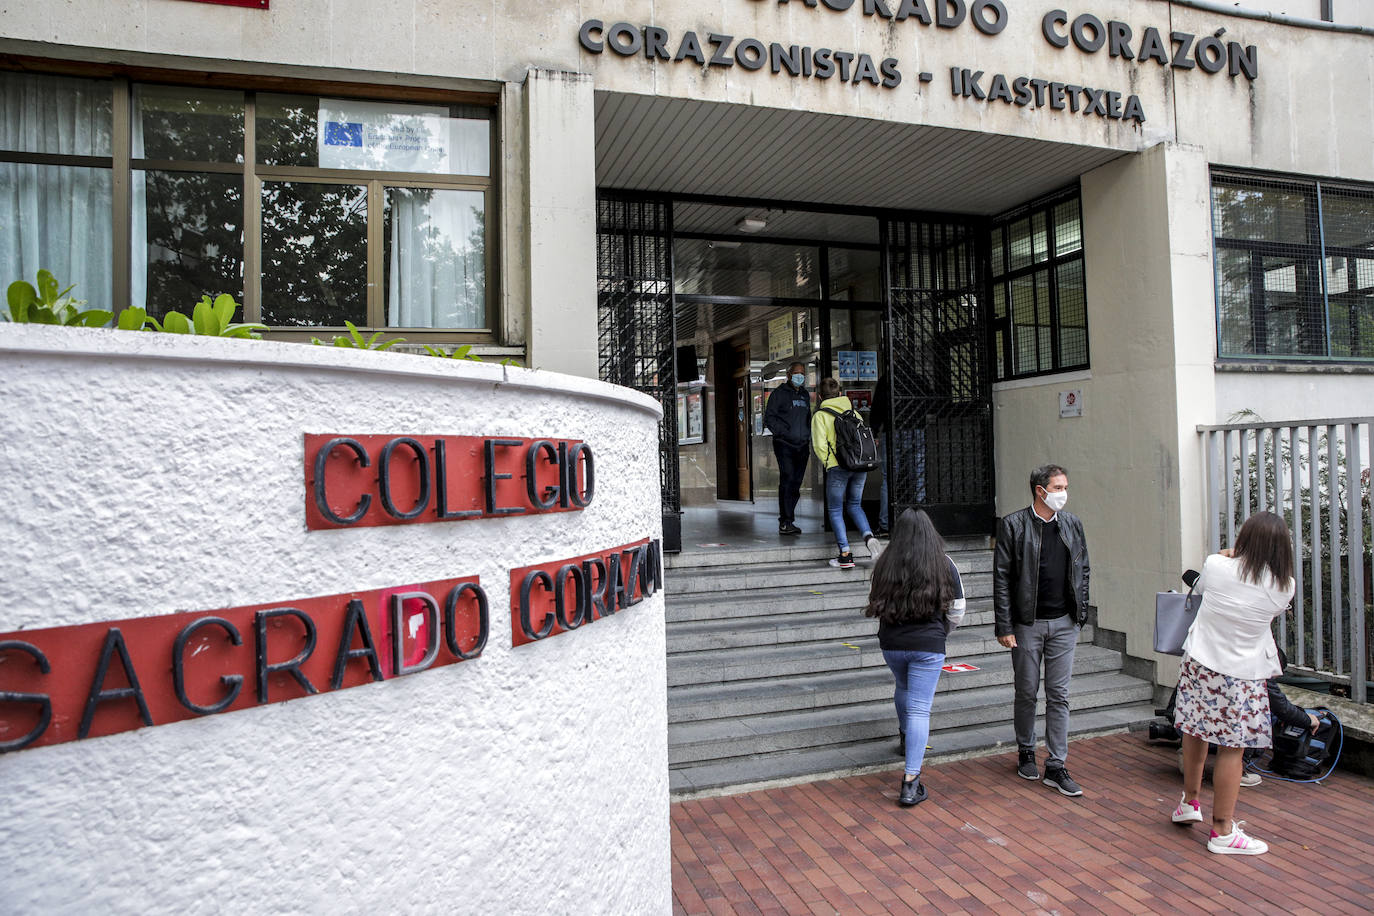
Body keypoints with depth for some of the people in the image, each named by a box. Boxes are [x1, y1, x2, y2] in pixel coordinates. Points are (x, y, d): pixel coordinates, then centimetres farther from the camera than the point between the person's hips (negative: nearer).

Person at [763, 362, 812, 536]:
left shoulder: (805, 395, 19)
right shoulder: (779, 393, 0)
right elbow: (769, 418, -4)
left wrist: (808, 439, 16)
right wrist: (783, 433, -15)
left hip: (802, 446, 6)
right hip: (785, 445, -6)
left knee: (796, 484, 5)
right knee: (787, 480, -15)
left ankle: (787, 521, 12)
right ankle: (785, 522, -15)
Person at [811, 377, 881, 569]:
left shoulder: (820, 415, -2)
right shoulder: (852, 412, 13)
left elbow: (819, 444, -12)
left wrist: (826, 462, 2)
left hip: (838, 467, -5)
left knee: (835, 510, 8)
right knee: (854, 505, 23)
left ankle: (845, 555, 3)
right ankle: (869, 536, -1)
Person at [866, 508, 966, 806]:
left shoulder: (884, 564, -3)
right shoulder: (944, 564, -6)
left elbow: (874, 604, 7)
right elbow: (957, 610, 2)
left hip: (891, 643, 2)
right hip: (928, 646, -2)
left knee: (902, 687, 30)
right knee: (919, 709, -1)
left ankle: (906, 737, 52)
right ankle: (911, 783, -4)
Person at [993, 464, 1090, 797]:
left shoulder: (1073, 524, 7)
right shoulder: (1013, 525, -7)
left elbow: (1082, 570, 14)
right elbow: (1001, 578, -8)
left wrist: (1080, 614, 6)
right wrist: (1004, 627, -11)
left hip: (1063, 624, 3)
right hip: (1027, 623, -3)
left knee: (1059, 695, 5)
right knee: (1027, 693, 9)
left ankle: (1056, 767, 13)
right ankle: (1026, 753, 29)